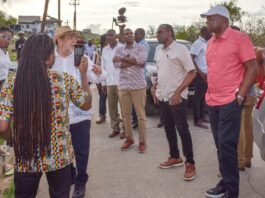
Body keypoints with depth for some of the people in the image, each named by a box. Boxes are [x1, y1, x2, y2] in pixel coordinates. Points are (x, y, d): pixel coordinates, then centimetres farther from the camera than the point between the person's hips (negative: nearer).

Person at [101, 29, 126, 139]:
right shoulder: (104, 50, 12)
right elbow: (103, 66, 13)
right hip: (109, 82, 5)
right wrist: (103, 82, 11)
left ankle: (125, 129, 8)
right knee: (112, 106, 9)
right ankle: (115, 128, 19)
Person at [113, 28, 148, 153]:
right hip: (123, 86, 4)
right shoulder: (119, 50, 10)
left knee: (140, 114, 0)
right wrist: (134, 61, -14)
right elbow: (116, 64, -8)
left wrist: (123, 59, -13)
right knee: (125, 114, 9)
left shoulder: (141, 48, 2)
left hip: (138, 85, -3)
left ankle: (142, 141, 8)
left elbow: (142, 60, -19)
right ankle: (129, 139, 23)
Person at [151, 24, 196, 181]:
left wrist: (178, 92, -20)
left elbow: (192, 73, -13)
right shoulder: (159, 52, 13)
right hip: (163, 97, 8)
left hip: (177, 97, -7)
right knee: (169, 129, 14)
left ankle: (190, 163, 4)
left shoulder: (180, 49, -9)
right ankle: (175, 157, 27)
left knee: (183, 130, -5)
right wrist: (156, 91, 11)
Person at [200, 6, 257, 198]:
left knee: (226, 146, -6)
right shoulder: (210, 43, 14)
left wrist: (240, 96, -14)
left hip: (230, 102, -7)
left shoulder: (239, 38, -7)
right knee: (220, 145, 12)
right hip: (212, 102, 7)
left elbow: (252, 68, -9)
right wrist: (210, 93, 13)